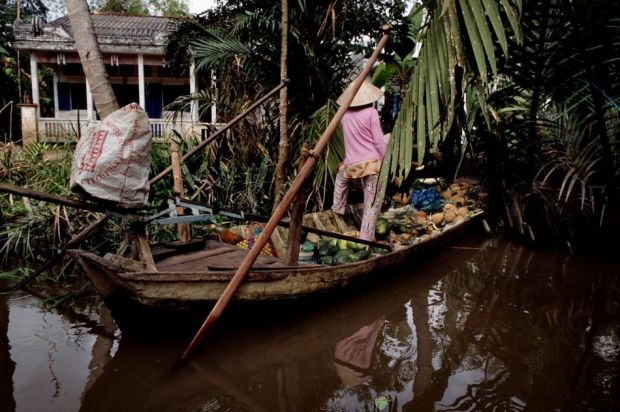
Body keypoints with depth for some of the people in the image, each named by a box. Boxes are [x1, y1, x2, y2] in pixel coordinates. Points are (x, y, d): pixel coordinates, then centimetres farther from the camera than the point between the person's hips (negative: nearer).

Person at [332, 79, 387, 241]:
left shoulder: (344, 114, 7)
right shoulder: (371, 112, -6)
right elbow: (379, 141, -6)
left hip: (351, 163, 4)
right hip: (371, 162, -4)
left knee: (341, 177, 38)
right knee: (372, 203, 3)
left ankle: (338, 208, 42)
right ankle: (366, 238, 4)